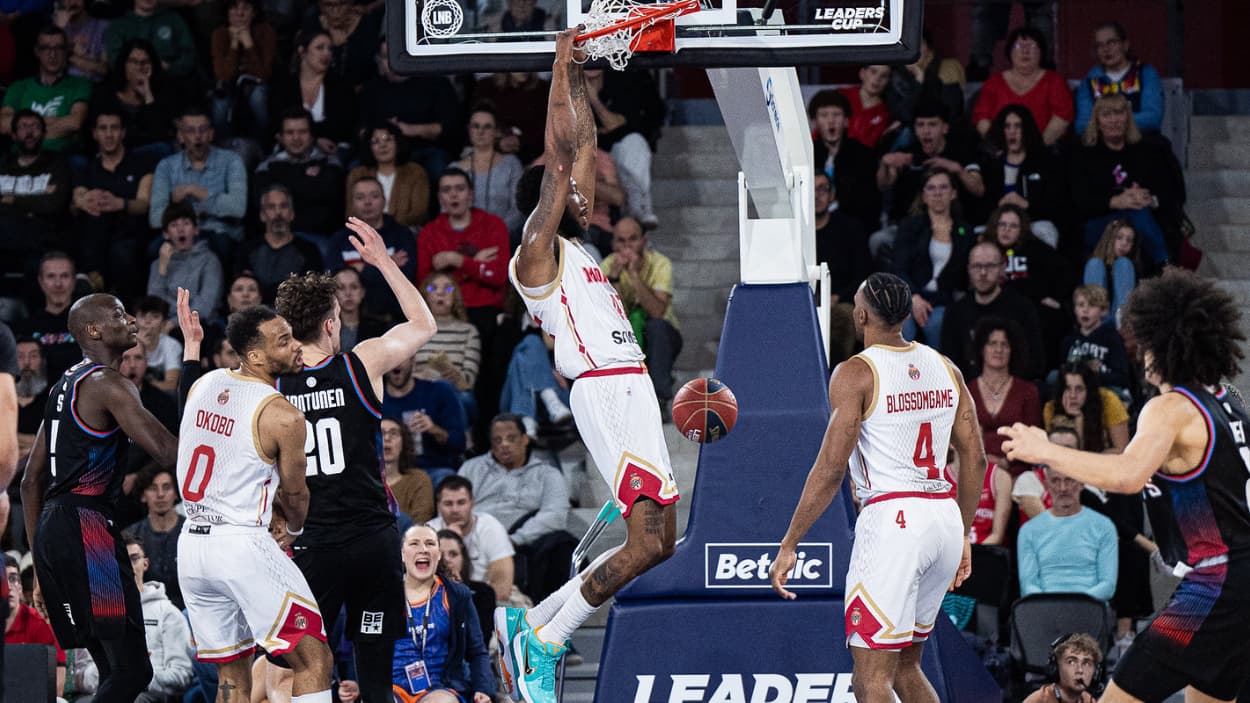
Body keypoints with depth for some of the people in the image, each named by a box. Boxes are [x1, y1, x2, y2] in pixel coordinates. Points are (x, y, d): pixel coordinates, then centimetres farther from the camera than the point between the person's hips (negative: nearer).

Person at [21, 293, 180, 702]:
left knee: (116, 668, 13)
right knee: (131, 670, -13)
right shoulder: (107, 384, -8)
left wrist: (40, 561, 25)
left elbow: (32, 480, 24)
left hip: (51, 530, 10)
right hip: (87, 527, -10)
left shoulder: (64, 387, 21)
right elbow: (167, 452, -19)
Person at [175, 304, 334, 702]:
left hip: (191, 545, 7)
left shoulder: (203, 384, 7)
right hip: (244, 544, -7)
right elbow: (294, 493, 3)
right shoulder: (283, 416, -12)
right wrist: (294, 530, 23)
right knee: (314, 662, -1)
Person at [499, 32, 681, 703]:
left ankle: (533, 625, 9)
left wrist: (578, 77, 21)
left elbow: (583, 150, 25)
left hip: (631, 390, 10)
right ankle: (541, 638, -11)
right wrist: (561, 68, -6)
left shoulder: (575, 248, 21)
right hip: (607, 392, -10)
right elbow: (558, 158, -9)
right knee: (650, 540, -16)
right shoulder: (537, 251, -3)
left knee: (655, 540, 6)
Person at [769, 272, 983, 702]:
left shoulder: (855, 374, -7)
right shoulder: (945, 368, 12)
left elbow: (831, 468, -12)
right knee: (905, 666, 20)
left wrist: (789, 546, -8)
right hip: (945, 518, 7)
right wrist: (963, 536, 23)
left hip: (892, 520, -7)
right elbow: (975, 458, 13)